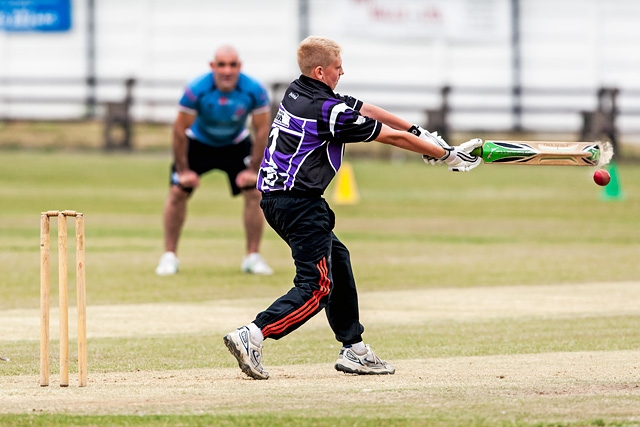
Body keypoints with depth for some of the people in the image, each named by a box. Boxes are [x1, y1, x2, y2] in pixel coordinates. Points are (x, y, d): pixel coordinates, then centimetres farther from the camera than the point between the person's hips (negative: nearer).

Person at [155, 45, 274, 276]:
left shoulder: (254, 91, -27)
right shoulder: (196, 90, -32)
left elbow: (262, 130, -14)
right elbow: (180, 129, -21)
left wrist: (253, 169, -15)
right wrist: (183, 170, -17)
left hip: (236, 144, 1)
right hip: (199, 142, -1)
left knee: (254, 192, -11)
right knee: (177, 192, -11)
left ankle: (253, 257, 1)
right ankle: (169, 256, 1)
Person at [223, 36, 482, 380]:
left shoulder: (297, 93, 10)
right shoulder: (326, 110, -17)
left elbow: (364, 109, 18)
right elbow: (392, 137, -8)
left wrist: (417, 132, 20)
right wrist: (447, 155, 1)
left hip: (274, 197, 10)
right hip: (299, 203, -10)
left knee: (337, 260, 20)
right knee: (317, 285, -10)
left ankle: (353, 350, 22)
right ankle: (251, 336, -23)